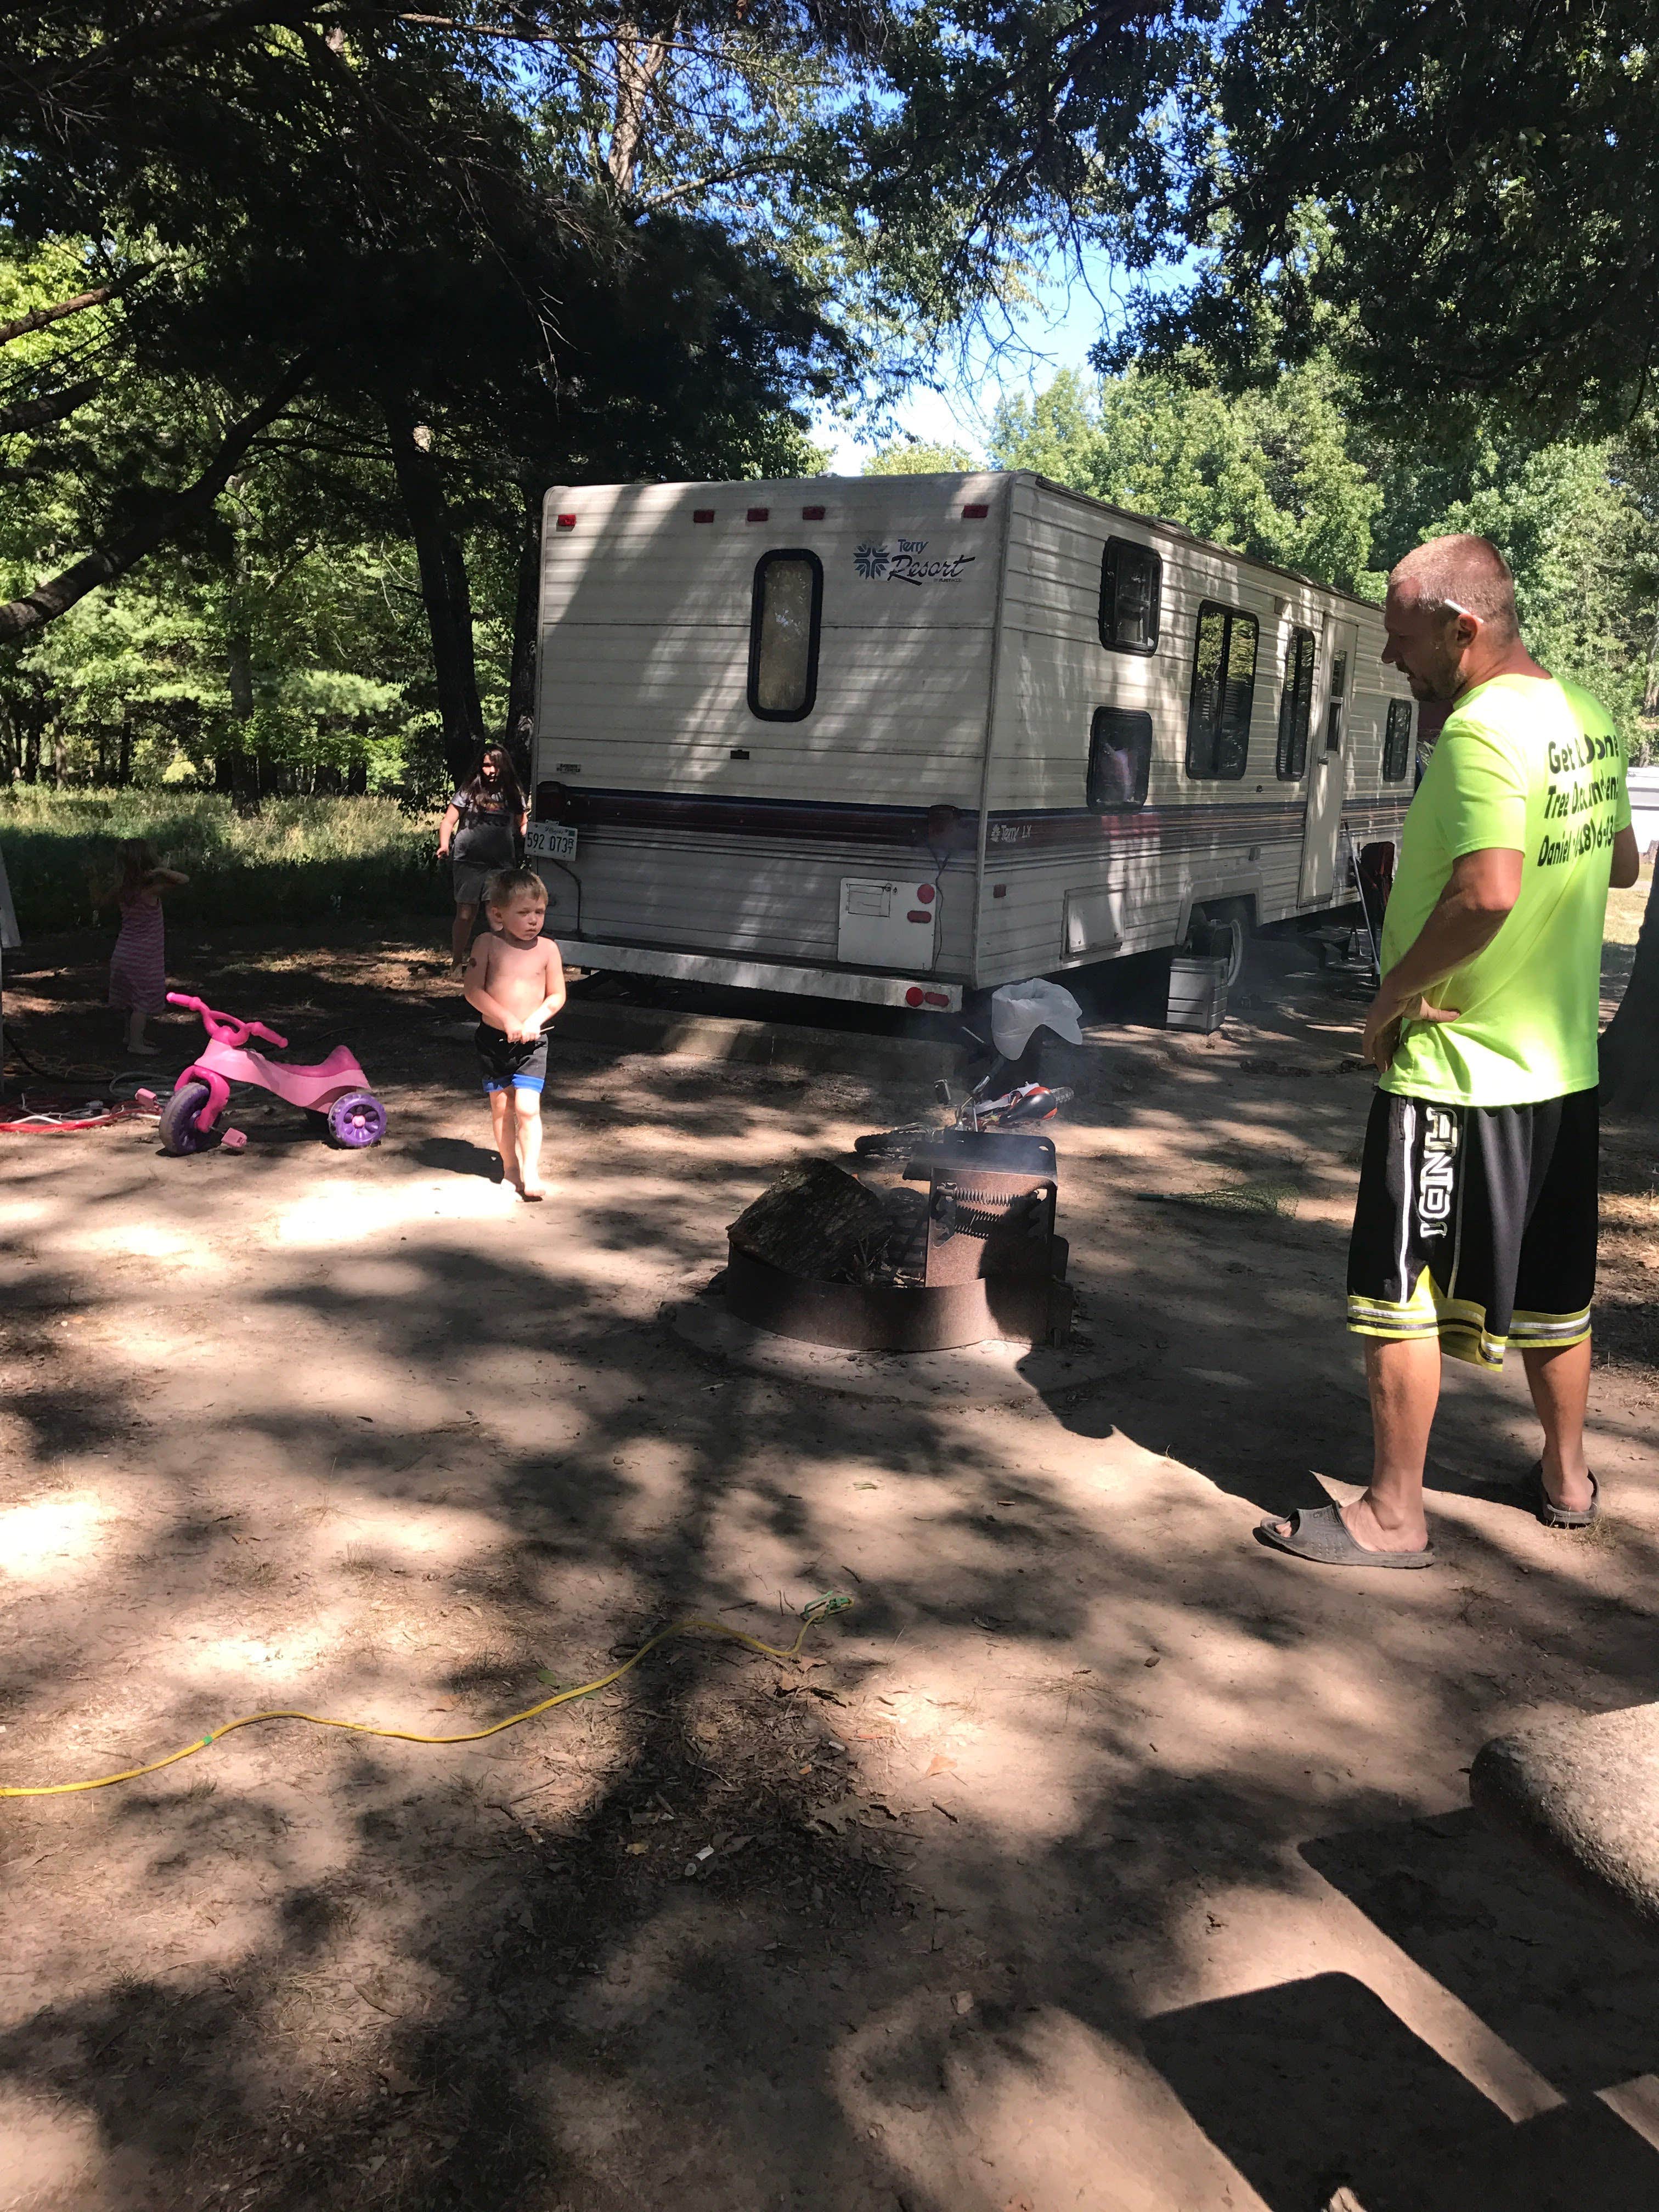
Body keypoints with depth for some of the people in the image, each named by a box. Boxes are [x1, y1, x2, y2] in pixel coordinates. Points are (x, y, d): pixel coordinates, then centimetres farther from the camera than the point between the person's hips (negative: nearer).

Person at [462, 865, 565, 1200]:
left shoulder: (547, 949, -3)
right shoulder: (488, 944, -6)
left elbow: (557, 995, 3)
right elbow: (473, 991, -9)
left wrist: (535, 1020, -14)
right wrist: (506, 1019, -18)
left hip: (531, 1041, -1)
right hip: (493, 1038, 1)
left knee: (527, 1106, -12)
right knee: (500, 1106, 10)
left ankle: (531, 1170, -3)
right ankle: (510, 1165, 27)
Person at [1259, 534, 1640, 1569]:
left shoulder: (1483, 730, -20)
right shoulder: (1588, 719, 9)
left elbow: (1486, 895, -32)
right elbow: (1621, 862, 22)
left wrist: (1395, 992, -19)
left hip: (1458, 1066, -9)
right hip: (1564, 1061, 9)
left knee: (1401, 1292, 2)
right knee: (1552, 1286, 20)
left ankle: (1394, 1516, 12)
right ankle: (1568, 1476, 35)